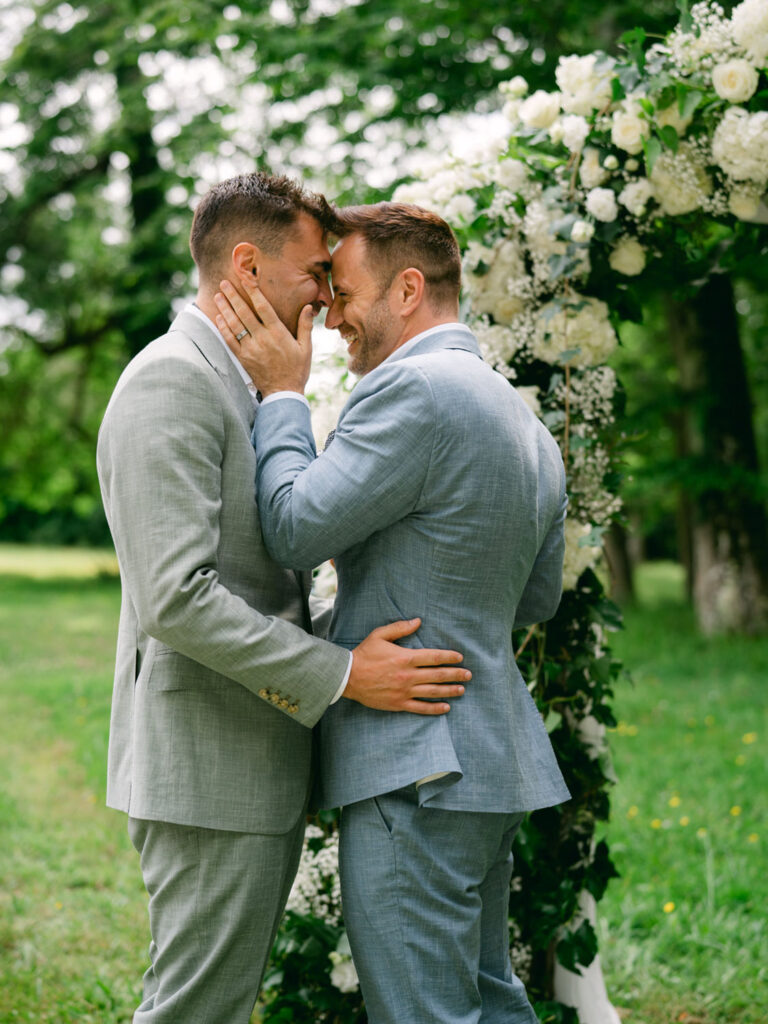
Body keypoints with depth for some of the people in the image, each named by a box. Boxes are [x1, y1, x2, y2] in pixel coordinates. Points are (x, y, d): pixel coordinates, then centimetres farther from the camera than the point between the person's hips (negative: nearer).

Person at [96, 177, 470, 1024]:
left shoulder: (241, 385, 19)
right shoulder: (170, 383, -15)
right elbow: (175, 598, -24)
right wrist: (341, 674, -21)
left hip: (261, 765, 10)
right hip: (208, 770, -10)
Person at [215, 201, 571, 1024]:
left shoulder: (413, 390, -15)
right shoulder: (523, 418, 16)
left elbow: (294, 529, -16)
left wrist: (282, 394, -4)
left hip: (417, 769, -10)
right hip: (494, 760, 10)